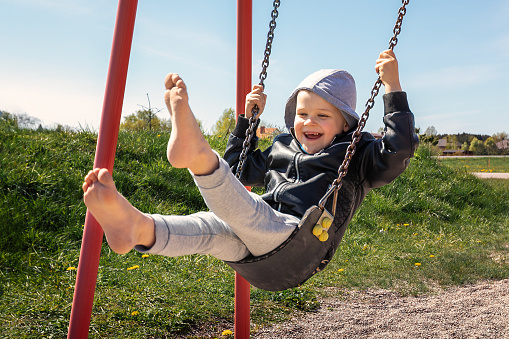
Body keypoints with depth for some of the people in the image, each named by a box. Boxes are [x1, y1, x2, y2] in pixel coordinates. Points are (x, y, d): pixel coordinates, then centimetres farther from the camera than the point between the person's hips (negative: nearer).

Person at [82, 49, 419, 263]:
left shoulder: (356, 154, 10)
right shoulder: (282, 147, 25)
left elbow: (398, 152, -8)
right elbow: (240, 168, 34)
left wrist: (393, 87, -7)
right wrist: (248, 118, 27)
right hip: (256, 240, 5)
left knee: (243, 210, -35)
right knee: (211, 225, -27)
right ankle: (137, 227, -49)